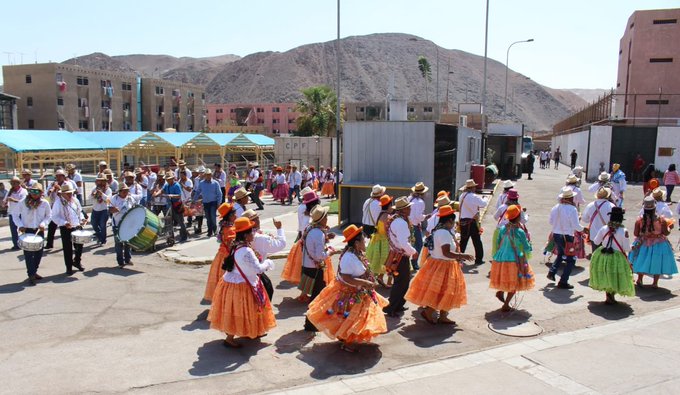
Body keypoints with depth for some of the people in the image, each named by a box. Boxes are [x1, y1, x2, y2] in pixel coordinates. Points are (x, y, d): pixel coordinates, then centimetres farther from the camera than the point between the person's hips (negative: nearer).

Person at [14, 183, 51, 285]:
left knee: (39, 253, 10)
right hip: (26, 231, -3)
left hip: (39, 231, 3)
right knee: (29, 253, -6)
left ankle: (34, 271, 27)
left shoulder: (45, 203, -3)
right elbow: (15, 215, 2)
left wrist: (43, 223, -10)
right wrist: (20, 225, -12)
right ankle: (31, 275, -2)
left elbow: (49, 215, 8)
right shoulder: (23, 202, -7)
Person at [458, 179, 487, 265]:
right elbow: (484, 204, -10)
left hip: (462, 220, 6)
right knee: (477, 241, 4)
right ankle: (478, 259, 7)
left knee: (463, 240, 15)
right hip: (471, 222, -6)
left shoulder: (462, 196, 7)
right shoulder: (474, 197, -14)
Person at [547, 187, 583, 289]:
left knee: (560, 254, 30)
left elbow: (551, 222, 11)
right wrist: (582, 229, 4)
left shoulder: (555, 207, 1)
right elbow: (576, 225, -15)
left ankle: (551, 272, 25)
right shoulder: (572, 209, -18)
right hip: (567, 237, -7)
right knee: (571, 260, 4)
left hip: (556, 235, 7)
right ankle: (563, 282, 2)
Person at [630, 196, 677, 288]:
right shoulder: (661, 220, -16)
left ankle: (639, 280, 26)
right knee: (657, 263, 13)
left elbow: (636, 234, -8)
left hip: (642, 244, 1)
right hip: (658, 245, -1)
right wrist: (669, 228, 11)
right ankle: (655, 283, 18)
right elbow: (666, 233, -8)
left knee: (642, 261, 18)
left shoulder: (639, 219, -14)